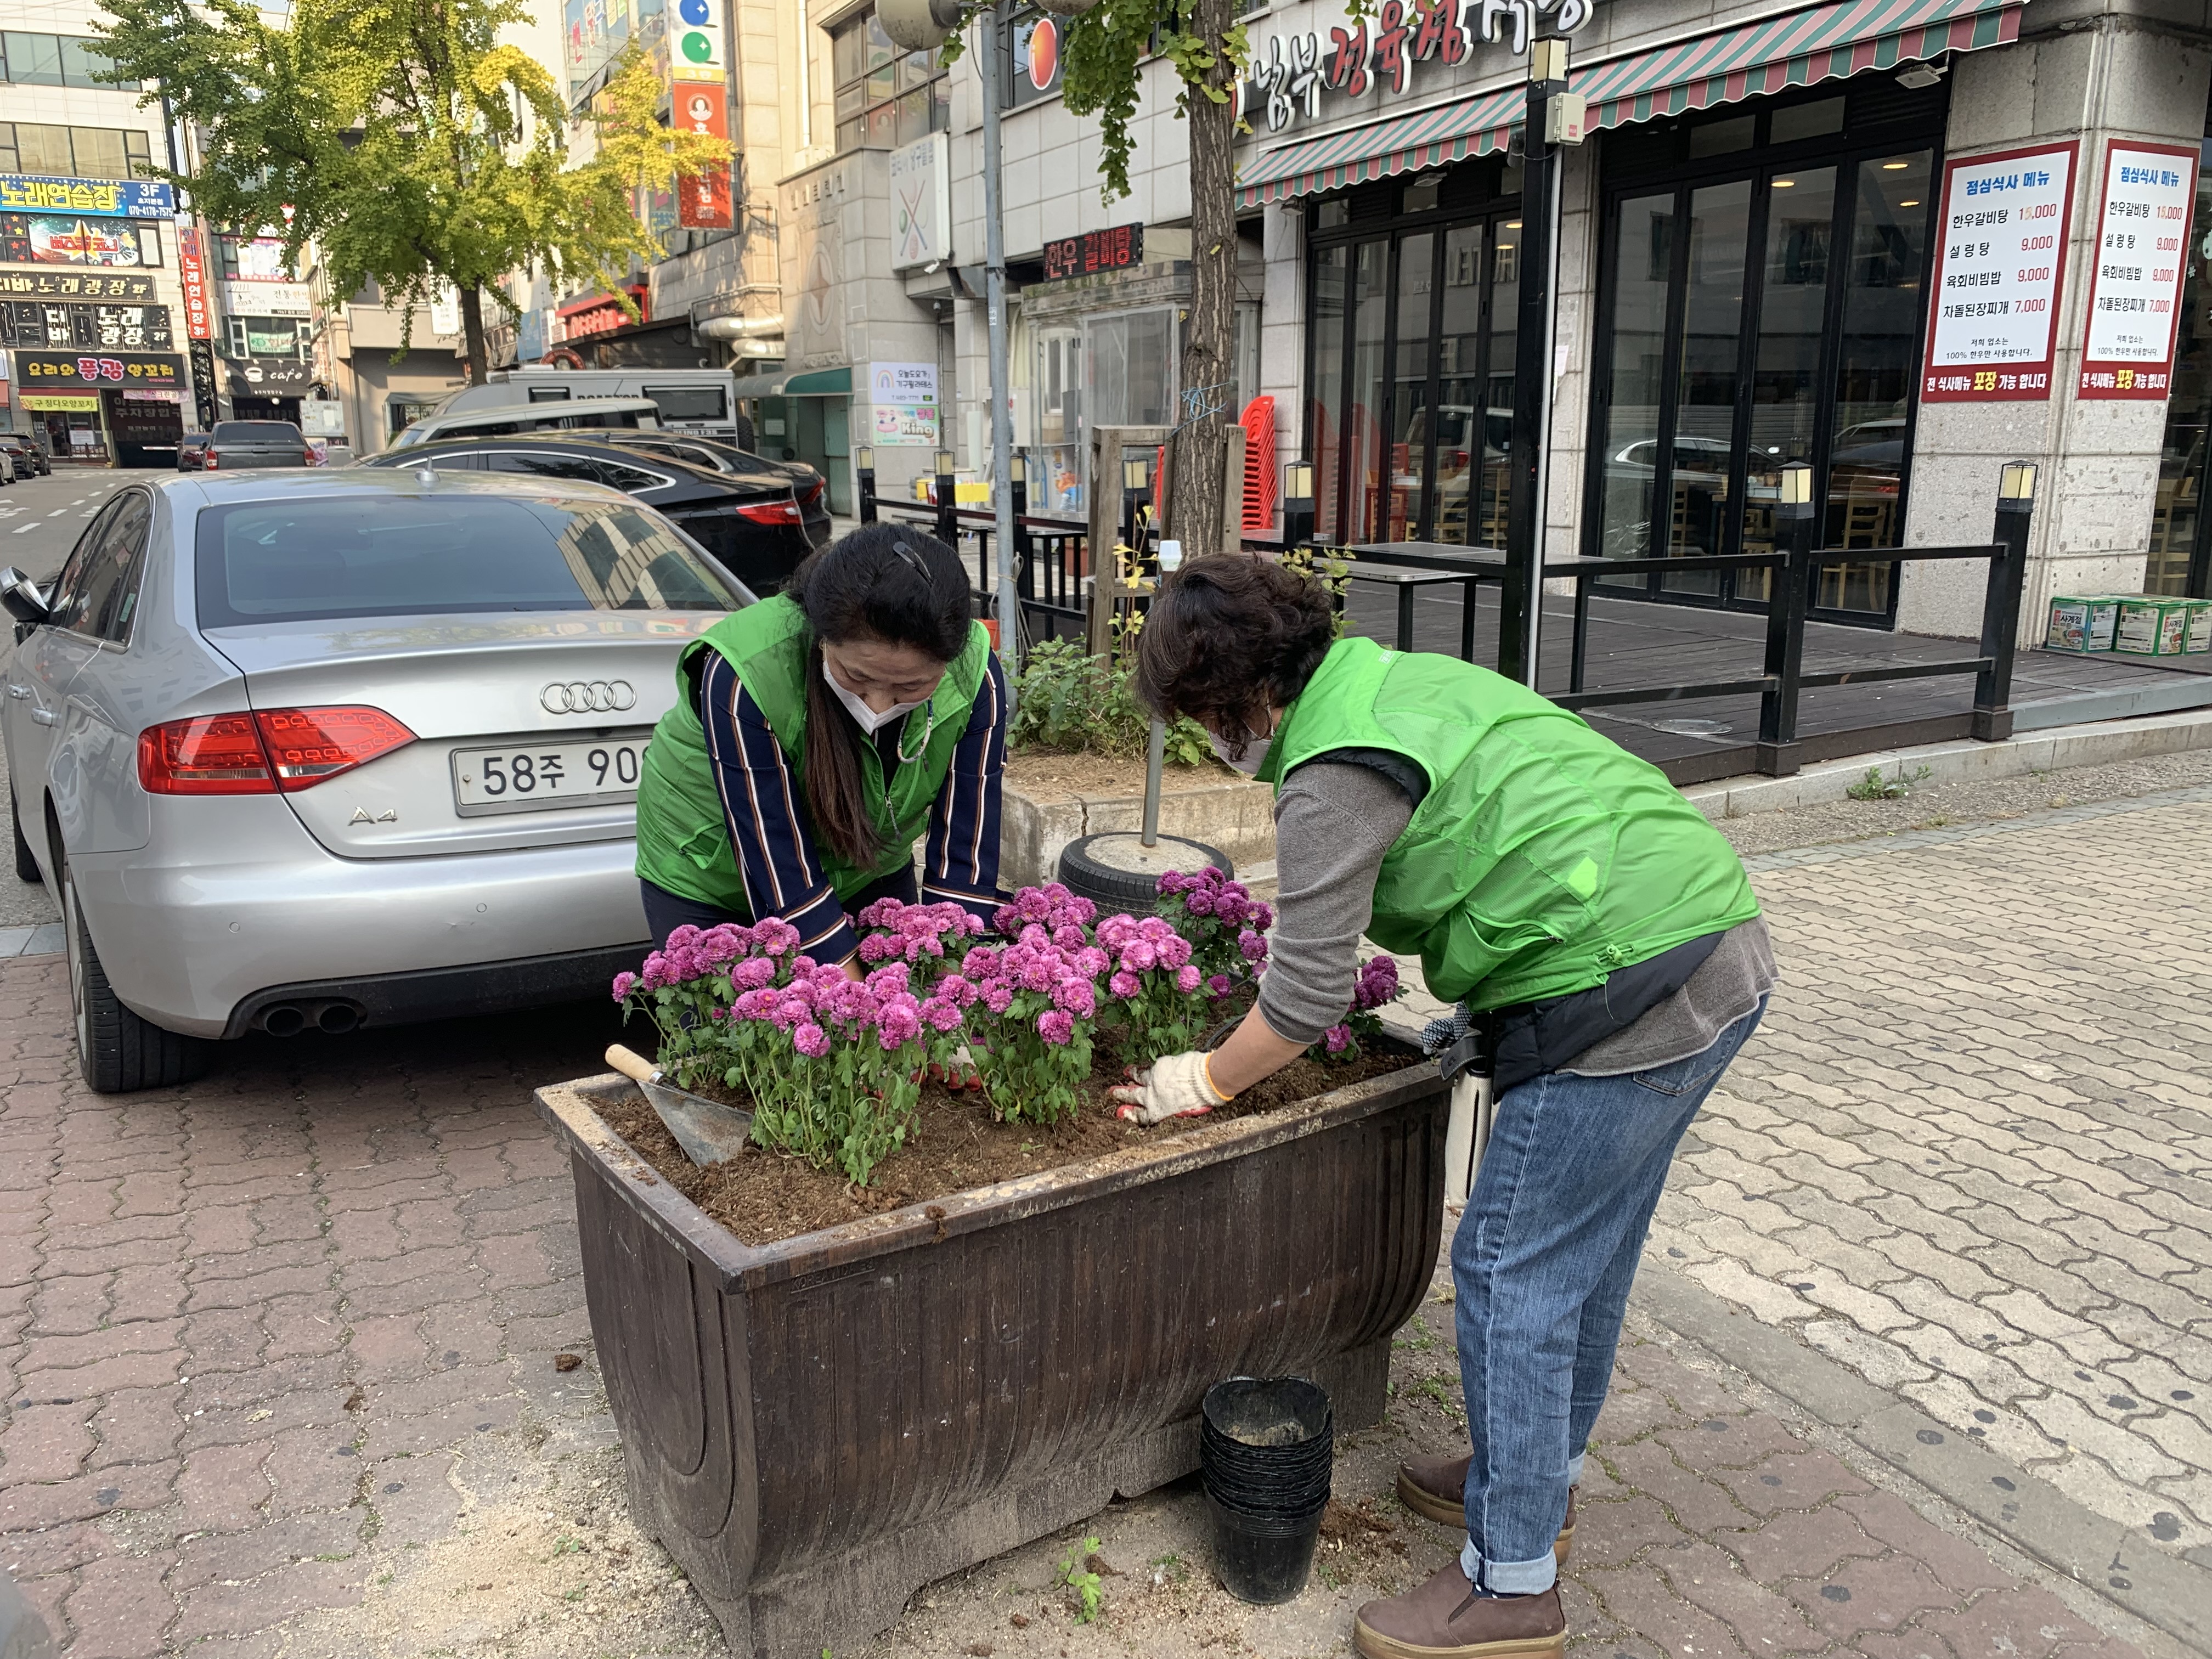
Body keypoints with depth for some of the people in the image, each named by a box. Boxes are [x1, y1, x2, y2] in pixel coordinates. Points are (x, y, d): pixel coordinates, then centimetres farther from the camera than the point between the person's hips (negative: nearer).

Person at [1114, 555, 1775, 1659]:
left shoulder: (1334, 776, -15)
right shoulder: (1401, 674, 14)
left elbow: (1306, 999, -13)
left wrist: (1203, 1083, 4)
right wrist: (1488, 1008, 24)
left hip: (1628, 1000, -10)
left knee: (1512, 1273, 1)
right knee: (1587, 1245, 22)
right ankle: (1543, 1474, 41)